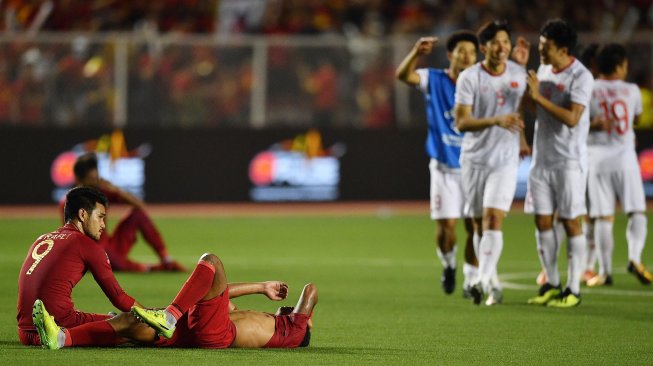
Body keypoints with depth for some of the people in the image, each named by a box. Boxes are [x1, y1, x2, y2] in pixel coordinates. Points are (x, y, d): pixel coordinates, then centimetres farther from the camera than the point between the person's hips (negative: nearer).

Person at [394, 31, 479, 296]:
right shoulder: (434, 80, -5)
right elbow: (403, 75, -21)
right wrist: (416, 53, -40)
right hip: (444, 167, -1)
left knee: (474, 226, -1)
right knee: (446, 225, -6)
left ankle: (470, 280, 13)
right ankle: (448, 264, 24)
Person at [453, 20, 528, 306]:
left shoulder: (518, 73, 2)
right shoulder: (469, 78, -10)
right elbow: (461, 122, -16)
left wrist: (520, 139, 27)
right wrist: (496, 121, -28)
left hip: (505, 159, 1)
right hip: (474, 159, -1)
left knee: (493, 218, -16)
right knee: (479, 224, 7)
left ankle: (484, 280, -22)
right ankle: (491, 282, 22)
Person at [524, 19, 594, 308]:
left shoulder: (580, 77, -15)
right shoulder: (543, 70, 8)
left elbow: (572, 118, -23)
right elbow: (533, 106, 20)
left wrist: (539, 97, -23)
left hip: (569, 162, -7)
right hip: (542, 159, 7)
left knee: (571, 223, -2)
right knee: (543, 221, 7)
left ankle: (573, 289, 3)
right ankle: (551, 284, 17)